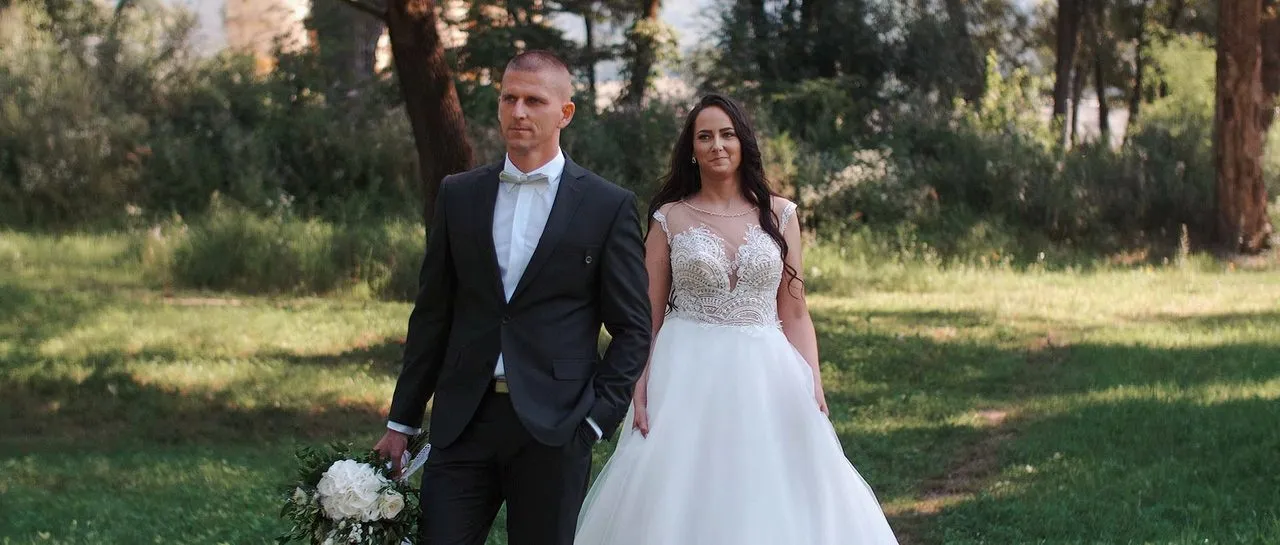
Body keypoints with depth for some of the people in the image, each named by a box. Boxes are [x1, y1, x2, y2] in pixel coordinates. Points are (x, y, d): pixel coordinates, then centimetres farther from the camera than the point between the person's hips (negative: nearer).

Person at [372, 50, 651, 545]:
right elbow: (432, 315, 12)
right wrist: (402, 421, 11)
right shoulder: (458, 195, 9)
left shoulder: (609, 207, 1)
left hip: (553, 427, -2)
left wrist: (598, 419, -7)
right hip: (463, 422, 2)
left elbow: (631, 329, 2)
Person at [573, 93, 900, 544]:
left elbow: (795, 313, 7)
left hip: (765, 377, 1)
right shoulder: (670, 219, 4)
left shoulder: (778, 215, 7)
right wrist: (640, 391, -8)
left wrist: (813, 386, -5)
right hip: (689, 378, -1)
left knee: (776, 502, 0)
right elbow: (648, 316, 3)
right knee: (684, 503, -1)